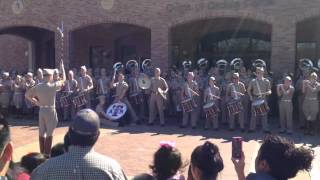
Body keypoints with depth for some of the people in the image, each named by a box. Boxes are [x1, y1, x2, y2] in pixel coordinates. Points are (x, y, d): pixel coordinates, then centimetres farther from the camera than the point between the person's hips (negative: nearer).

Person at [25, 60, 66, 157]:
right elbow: (63, 80, -1)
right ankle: (47, 153, 4)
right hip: (50, 111, -5)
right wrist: (62, 67, 8)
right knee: (49, 133, 2)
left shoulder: (38, 86, 0)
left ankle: (42, 152, 19)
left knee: (41, 132, 11)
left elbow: (27, 94, 5)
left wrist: (36, 102, 7)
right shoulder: (53, 86, -14)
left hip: (41, 110, 5)